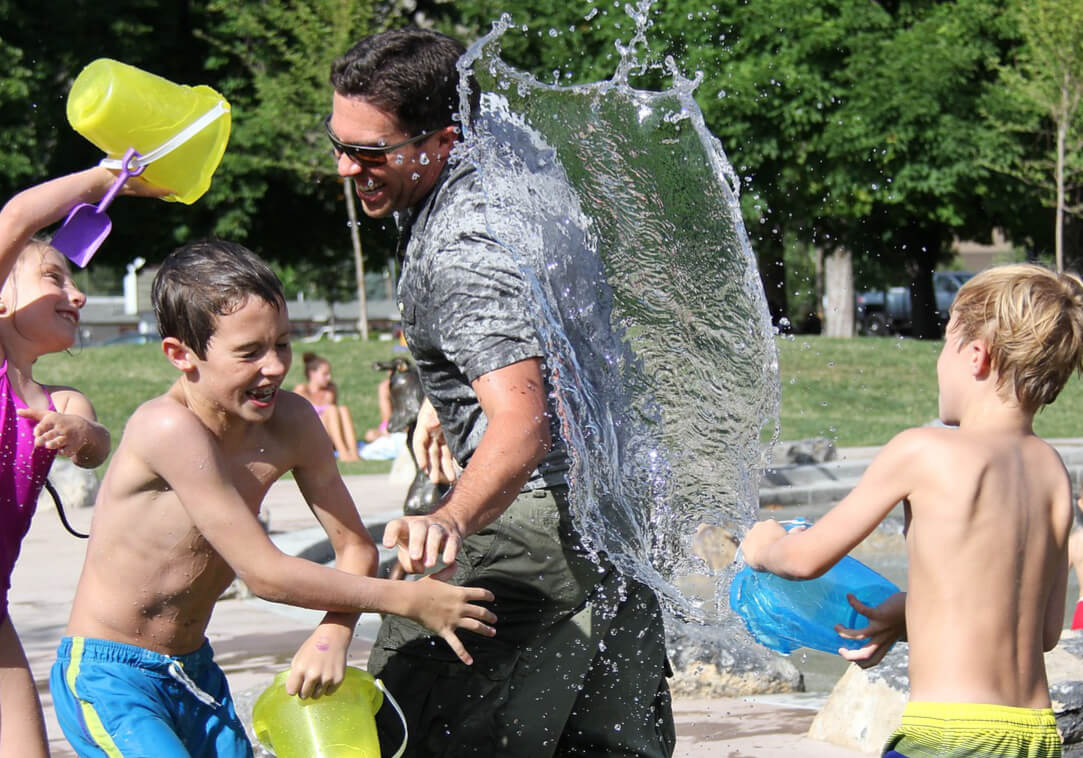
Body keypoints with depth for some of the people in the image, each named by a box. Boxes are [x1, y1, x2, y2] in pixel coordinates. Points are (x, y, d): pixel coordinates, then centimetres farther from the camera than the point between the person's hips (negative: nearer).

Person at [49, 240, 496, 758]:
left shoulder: (290, 422, -5)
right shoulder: (170, 429, -26)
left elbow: (354, 546, 3)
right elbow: (264, 573, -24)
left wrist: (332, 636, -18)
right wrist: (408, 599, -18)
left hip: (195, 672, 7)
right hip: (108, 680, -7)